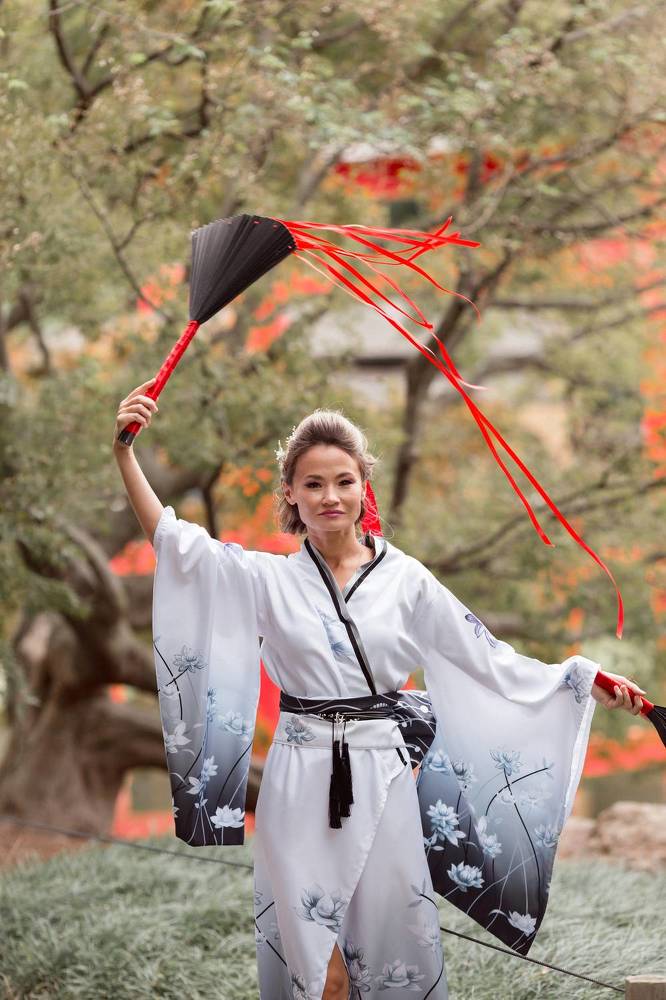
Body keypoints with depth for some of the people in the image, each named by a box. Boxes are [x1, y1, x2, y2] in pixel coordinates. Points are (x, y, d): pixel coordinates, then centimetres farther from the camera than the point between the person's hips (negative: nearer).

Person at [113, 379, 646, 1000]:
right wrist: (123, 450, -15)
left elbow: (485, 659, 7)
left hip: (382, 778, 1)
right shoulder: (268, 578, 3)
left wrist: (587, 682, 1)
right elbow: (173, 540, -5)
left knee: (392, 949, 3)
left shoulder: (405, 578, 5)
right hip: (301, 779, -1)